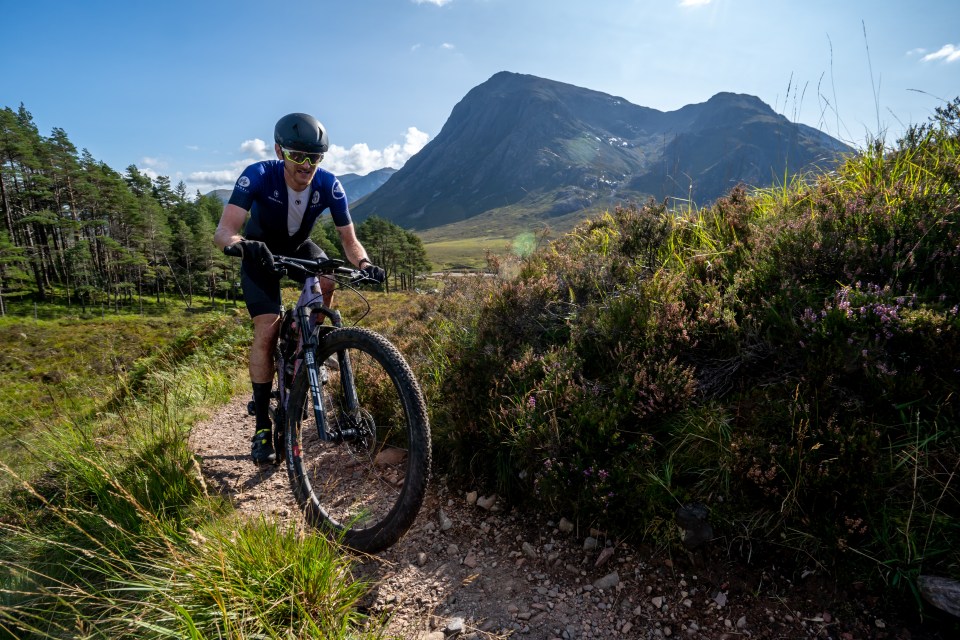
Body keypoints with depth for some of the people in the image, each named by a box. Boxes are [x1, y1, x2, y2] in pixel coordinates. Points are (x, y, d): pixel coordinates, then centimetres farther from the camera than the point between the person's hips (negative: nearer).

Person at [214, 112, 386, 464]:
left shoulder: (329, 185, -24)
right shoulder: (258, 176, -31)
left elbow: (349, 239, -22)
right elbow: (223, 232, -38)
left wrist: (364, 263, -43)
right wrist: (242, 244, -61)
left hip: (299, 247, 3)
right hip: (261, 252, -2)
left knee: (328, 282, -31)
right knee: (266, 331, -15)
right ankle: (262, 424, -5)